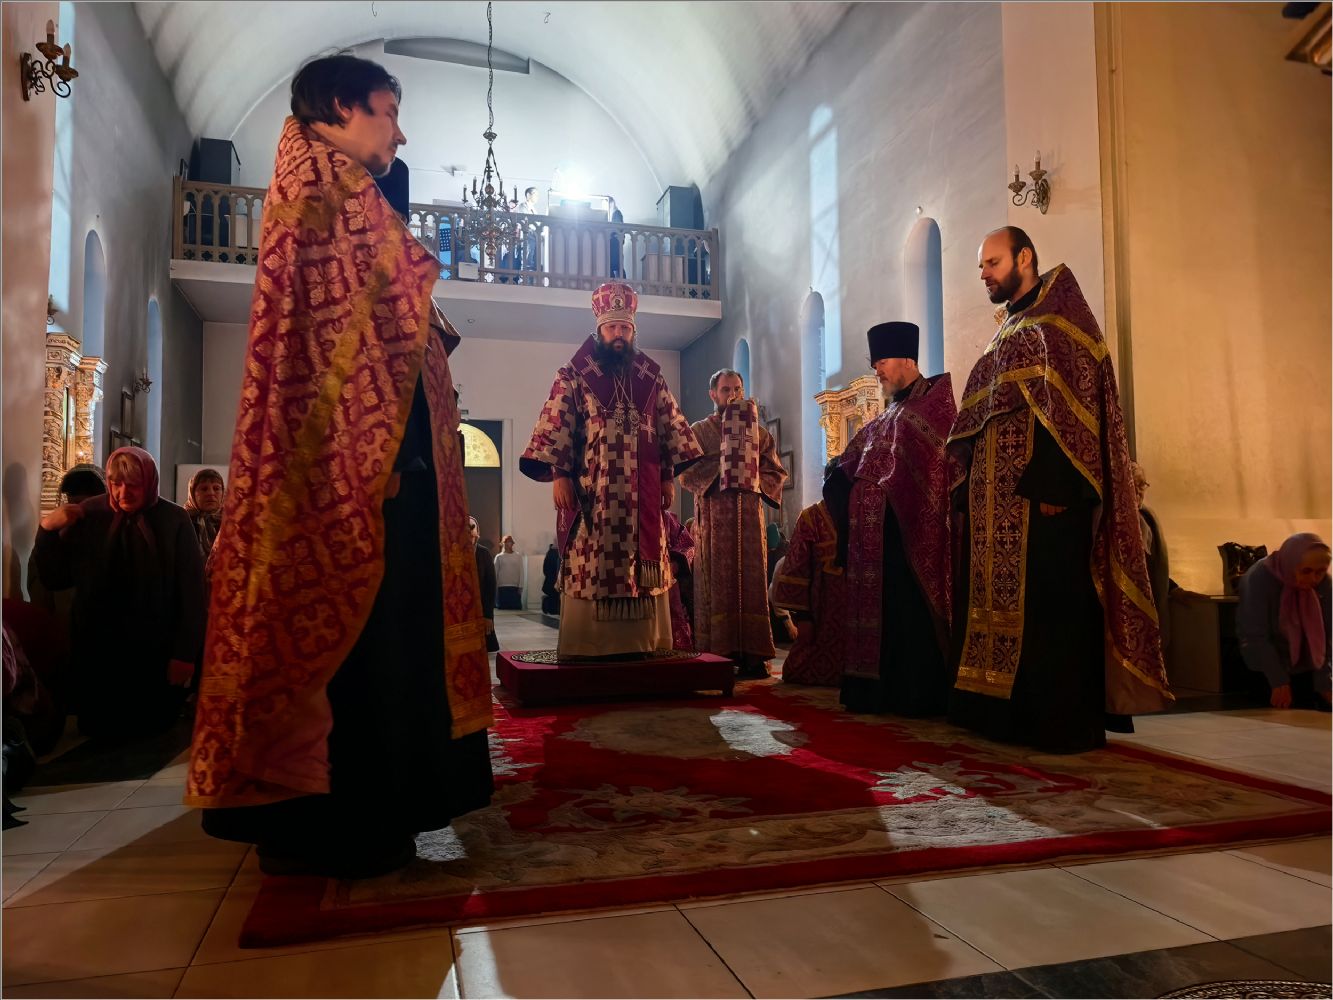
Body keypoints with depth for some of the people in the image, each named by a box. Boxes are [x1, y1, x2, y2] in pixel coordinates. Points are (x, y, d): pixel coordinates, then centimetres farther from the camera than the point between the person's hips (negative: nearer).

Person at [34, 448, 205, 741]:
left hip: (157, 656, -2)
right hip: (97, 653, 2)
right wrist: (47, 529, -12)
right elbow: (54, 579, 3)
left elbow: (191, 591, -8)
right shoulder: (87, 515, -2)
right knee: (101, 735, 14)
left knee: (151, 737, 12)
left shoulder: (174, 521, -8)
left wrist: (185, 653, -11)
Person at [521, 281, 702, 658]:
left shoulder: (652, 378, 12)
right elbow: (556, 426, -3)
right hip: (590, 490, -3)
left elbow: (671, 428, 13)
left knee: (643, 565, 4)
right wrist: (559, 474, -12)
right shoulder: (573, 376, 3)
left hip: (642, 493, 3)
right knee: (589, 566, -4)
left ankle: (643, 642, 11)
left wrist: (668, 477, 7)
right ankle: (587, 645, 2)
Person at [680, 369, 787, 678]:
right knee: (717, 582, -5)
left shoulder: (758, 432, 15)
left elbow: (776, 473, 10)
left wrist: (754, 478, -8)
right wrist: (723, 466, -12)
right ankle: (719, 655, -4)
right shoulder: (698, 431, 8)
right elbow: (687, 474, -4)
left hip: (750, 513, 2)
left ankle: (752, 655, -2)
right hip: (714, 516, -2)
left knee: (752, 581, -2)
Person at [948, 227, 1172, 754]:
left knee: (1048, 606, -8)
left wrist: (1053, 482, -25)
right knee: (998, 601, 8)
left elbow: (1074, 396, -15)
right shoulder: (1007, 336, 24)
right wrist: (965, 491, 14)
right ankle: (1007, 713, 16)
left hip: (1044, 497, -9)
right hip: (996, 502, 9)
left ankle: (1062, 723, -1)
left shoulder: (1059, 315, -1)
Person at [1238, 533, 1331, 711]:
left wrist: (1324, 682, -12)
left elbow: (1327, 635, -6)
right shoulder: (1259, 578, -22)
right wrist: (1279, 682, -24)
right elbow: (1257, 637, -21)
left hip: (1306, 669, 4)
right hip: (1266, 670, -4)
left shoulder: (1324, 583, -9)